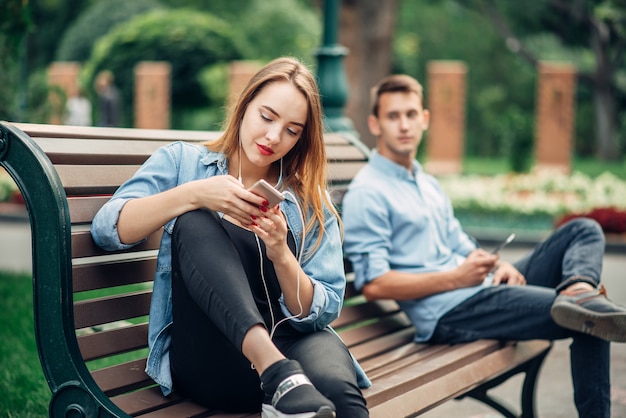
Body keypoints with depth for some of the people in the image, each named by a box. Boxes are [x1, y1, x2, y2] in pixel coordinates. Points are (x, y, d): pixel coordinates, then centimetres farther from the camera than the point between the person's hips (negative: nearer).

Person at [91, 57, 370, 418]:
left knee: (337, 386, -40)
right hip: (205, 358, 2)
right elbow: (108, 230, -4)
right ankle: (281, 376, -38)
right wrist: (192, 194, -19)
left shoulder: (312, 202, 13)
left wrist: (281, 256, -15)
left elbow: (322, 312, 4)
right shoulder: (182, 162, 11)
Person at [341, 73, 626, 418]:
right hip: (447, 313, -9)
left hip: (482, 289, 9)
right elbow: (373, 285, -16)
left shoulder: (429, 185, 23)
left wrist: (499, 266, 0)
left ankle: (580, 291, -28)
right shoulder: (366, 194, -7)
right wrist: (456, 278, -17)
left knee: (584, 230, -4)